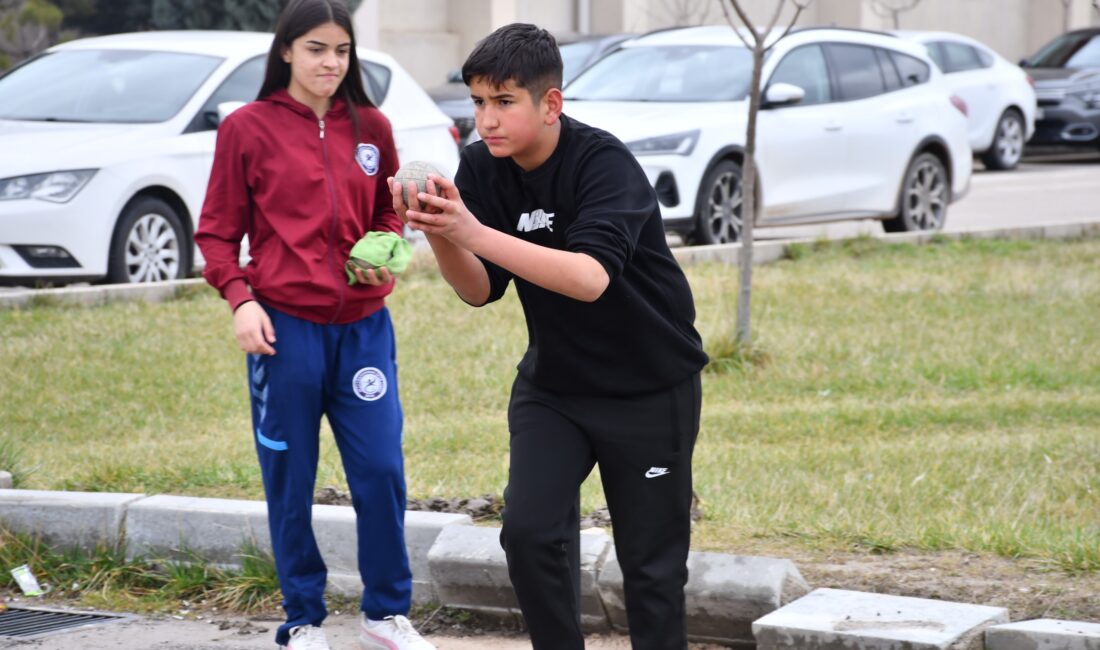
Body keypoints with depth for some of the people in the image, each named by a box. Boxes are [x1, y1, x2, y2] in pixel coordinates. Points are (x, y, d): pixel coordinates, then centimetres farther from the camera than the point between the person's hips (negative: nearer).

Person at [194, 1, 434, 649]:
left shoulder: (371, 127, 7)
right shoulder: (248, 128, -1)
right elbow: (217, 231, 2)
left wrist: (386, 255, -2)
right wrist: (239, 298, -12)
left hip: (364, 325, 2)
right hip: (285, 326, -2)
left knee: (382, 472, -1)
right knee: (290, 482, 5)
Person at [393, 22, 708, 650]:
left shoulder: (605, 163, -24)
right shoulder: (483, 168, -7)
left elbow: (590, 277, -39)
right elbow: (481, 290, -6)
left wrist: (475, 233, -45)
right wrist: (439, 235, -26)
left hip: (650, 387, -5)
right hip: (553, 382, 5)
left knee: (652, 561, 1)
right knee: (528, 531, -11)